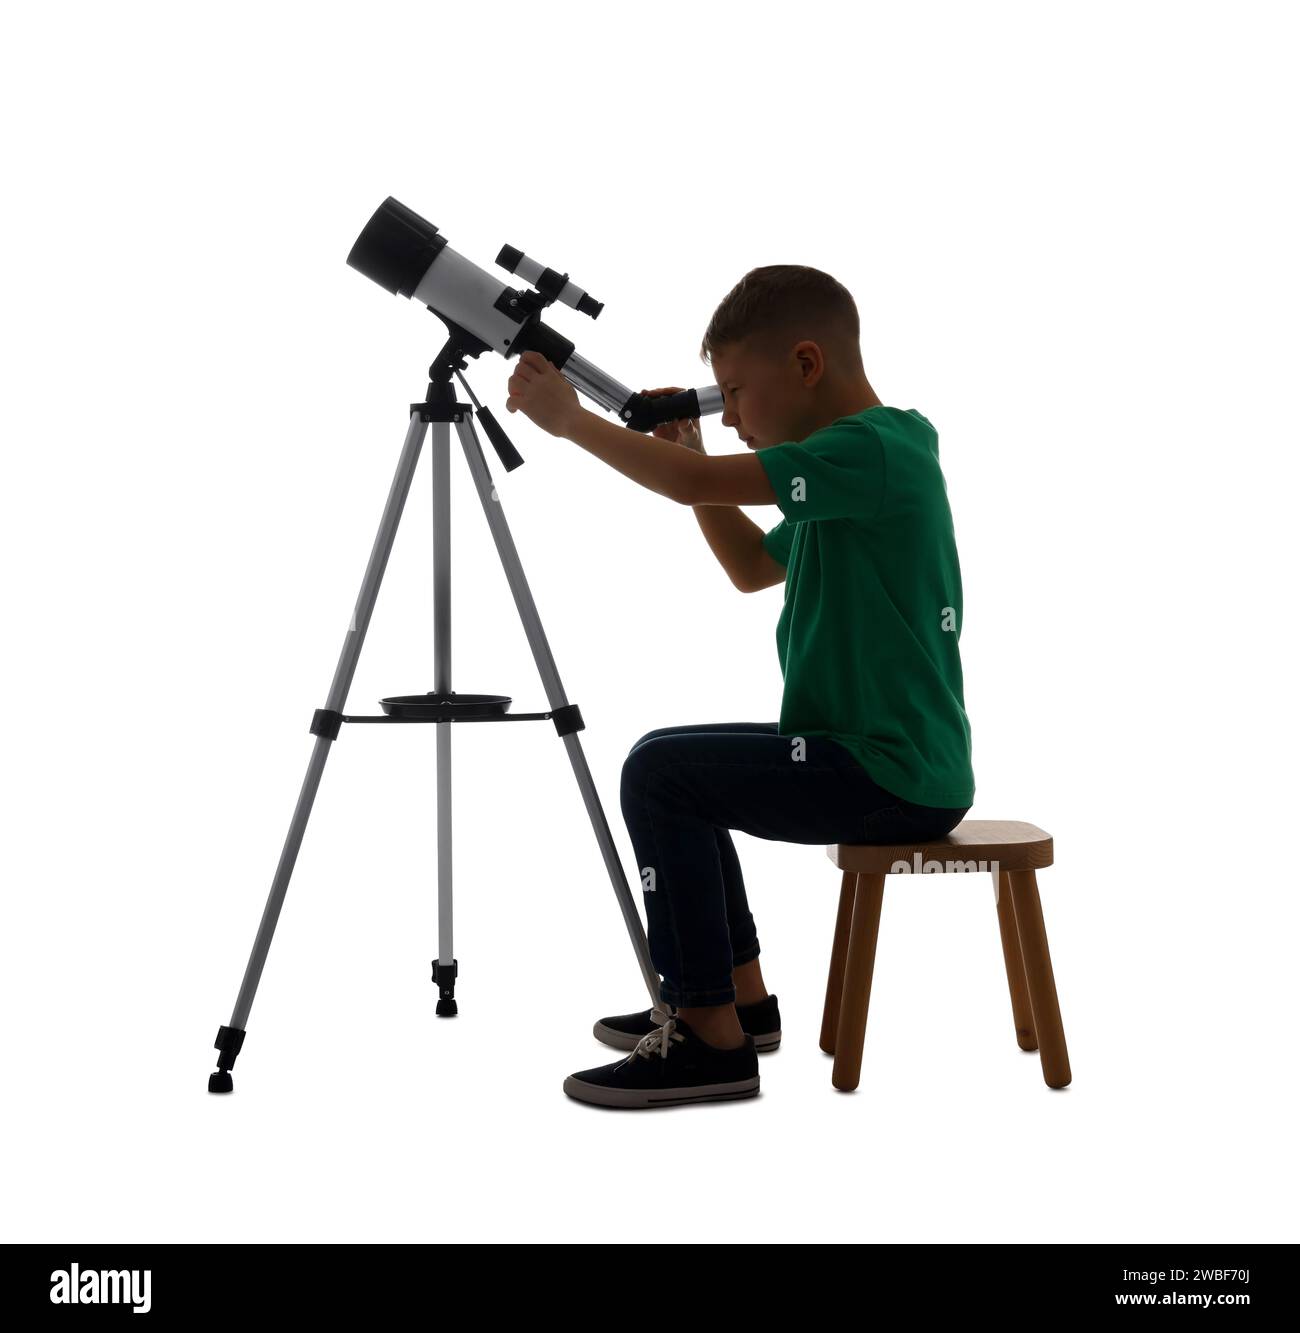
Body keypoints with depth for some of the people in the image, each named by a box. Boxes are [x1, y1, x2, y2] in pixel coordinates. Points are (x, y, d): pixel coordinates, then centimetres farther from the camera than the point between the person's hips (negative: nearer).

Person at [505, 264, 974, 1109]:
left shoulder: (876, 448, -17)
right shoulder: (853, 467, 14)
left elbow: (697, 484, -25)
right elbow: (753, 568, 24)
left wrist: (569, 418, -13)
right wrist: (688, 449, 14)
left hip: (894, 779, -11)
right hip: (886, 758, 11)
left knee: (660, 772, -13)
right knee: (684, 773, 19)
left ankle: (713, 1041, -7)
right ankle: (740, 998, 24)